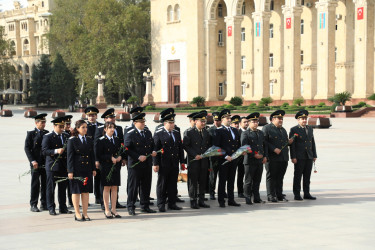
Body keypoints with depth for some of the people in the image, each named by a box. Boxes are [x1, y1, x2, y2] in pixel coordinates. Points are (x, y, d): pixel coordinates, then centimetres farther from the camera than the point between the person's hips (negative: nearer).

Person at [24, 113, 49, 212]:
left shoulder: (47, 133, 12)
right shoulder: (31, 134, 1)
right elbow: (27, 148, -3)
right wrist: (33, 161, -12)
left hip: (46, 163, 4)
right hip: (36, 163, -4)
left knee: (45, 184, 5)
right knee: (35, 184, -3)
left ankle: (44, 204, 14)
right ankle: (33, 205, 2)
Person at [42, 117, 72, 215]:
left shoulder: (66, 136, 13)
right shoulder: (47, 137, -5)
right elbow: (44, 151, -14)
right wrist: (56, 151, -27)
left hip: (64, 166, 5)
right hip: (52, 166, -5)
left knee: (63, 188, 9)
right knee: (50, 188, 0)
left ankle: (63, 207, 17)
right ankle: (51, 208, 8)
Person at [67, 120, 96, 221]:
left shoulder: (89, 140, 11)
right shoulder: (72, 140, -4)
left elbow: (92, 155, 13)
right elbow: (70, 156, -6)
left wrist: (93, 169, 9)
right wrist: (70, 171, -11)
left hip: (87, 169, 5)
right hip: (76, 169, -4)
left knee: (86, 191, 5)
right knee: (76, 191, 1)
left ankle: (85, 213, 11)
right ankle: (77, 214, 7)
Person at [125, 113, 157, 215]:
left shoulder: (148, 133, 14)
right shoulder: (130, 134, -6)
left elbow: (152, 145, 25)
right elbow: (127, 149, -10)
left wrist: (153, 151, 3)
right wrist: (138, 157, -17)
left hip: (147, 164, 6)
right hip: (135, 165, -6)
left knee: (146, 186, 10)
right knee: (133, 186, -1)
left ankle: (145, 206, 20)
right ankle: (131, 207, 6)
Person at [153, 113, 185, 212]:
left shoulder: (177, 133, 14)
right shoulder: (158, 134, -4)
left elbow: (180, 148, 17)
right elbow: (155, 149, -8)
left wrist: (182, 161, 12)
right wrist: (155, 164, -12)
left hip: (174, 164, 5)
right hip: (163, 165, -5)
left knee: (173, 184, 9)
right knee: (162, 184, 1)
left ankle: (172, 203, 17)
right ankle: (161, 205, 7)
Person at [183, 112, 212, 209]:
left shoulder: (206, 133, 13)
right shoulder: (189, 133, -3)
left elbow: (210, 145, 19)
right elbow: (185, 146, -6)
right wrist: (195, 155, -13)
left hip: (204, 161, 5)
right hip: (193, 161, -5)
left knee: (202, 181, 6)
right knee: (193, 181, -2)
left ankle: (201, 200, 13)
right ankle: (193, 201, 4)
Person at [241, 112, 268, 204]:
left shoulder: (261, 133, 18)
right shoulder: (245, 134, -3)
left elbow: (264, 145, 22)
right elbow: (244, 146, -12)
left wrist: (265, 156, 8)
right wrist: (254, 155, -18)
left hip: (260, 161, 6)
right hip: (250, 161, -6)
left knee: (257, 181, 9)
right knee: (248, 181, -1)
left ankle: (256, 198, 16)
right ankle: (248, 199, 3)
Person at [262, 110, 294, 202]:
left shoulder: (283, 129, 23)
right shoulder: (267, 128, -1)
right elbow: (264, 142, -11)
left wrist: (289, 142, 7)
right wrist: (274, 149, -19)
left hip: (283, 158, 6)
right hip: (272, 158, -6)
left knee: (280, 177, 8)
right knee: (271, 177, -1)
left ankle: (279, 195, 14)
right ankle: (271, 196, 2)